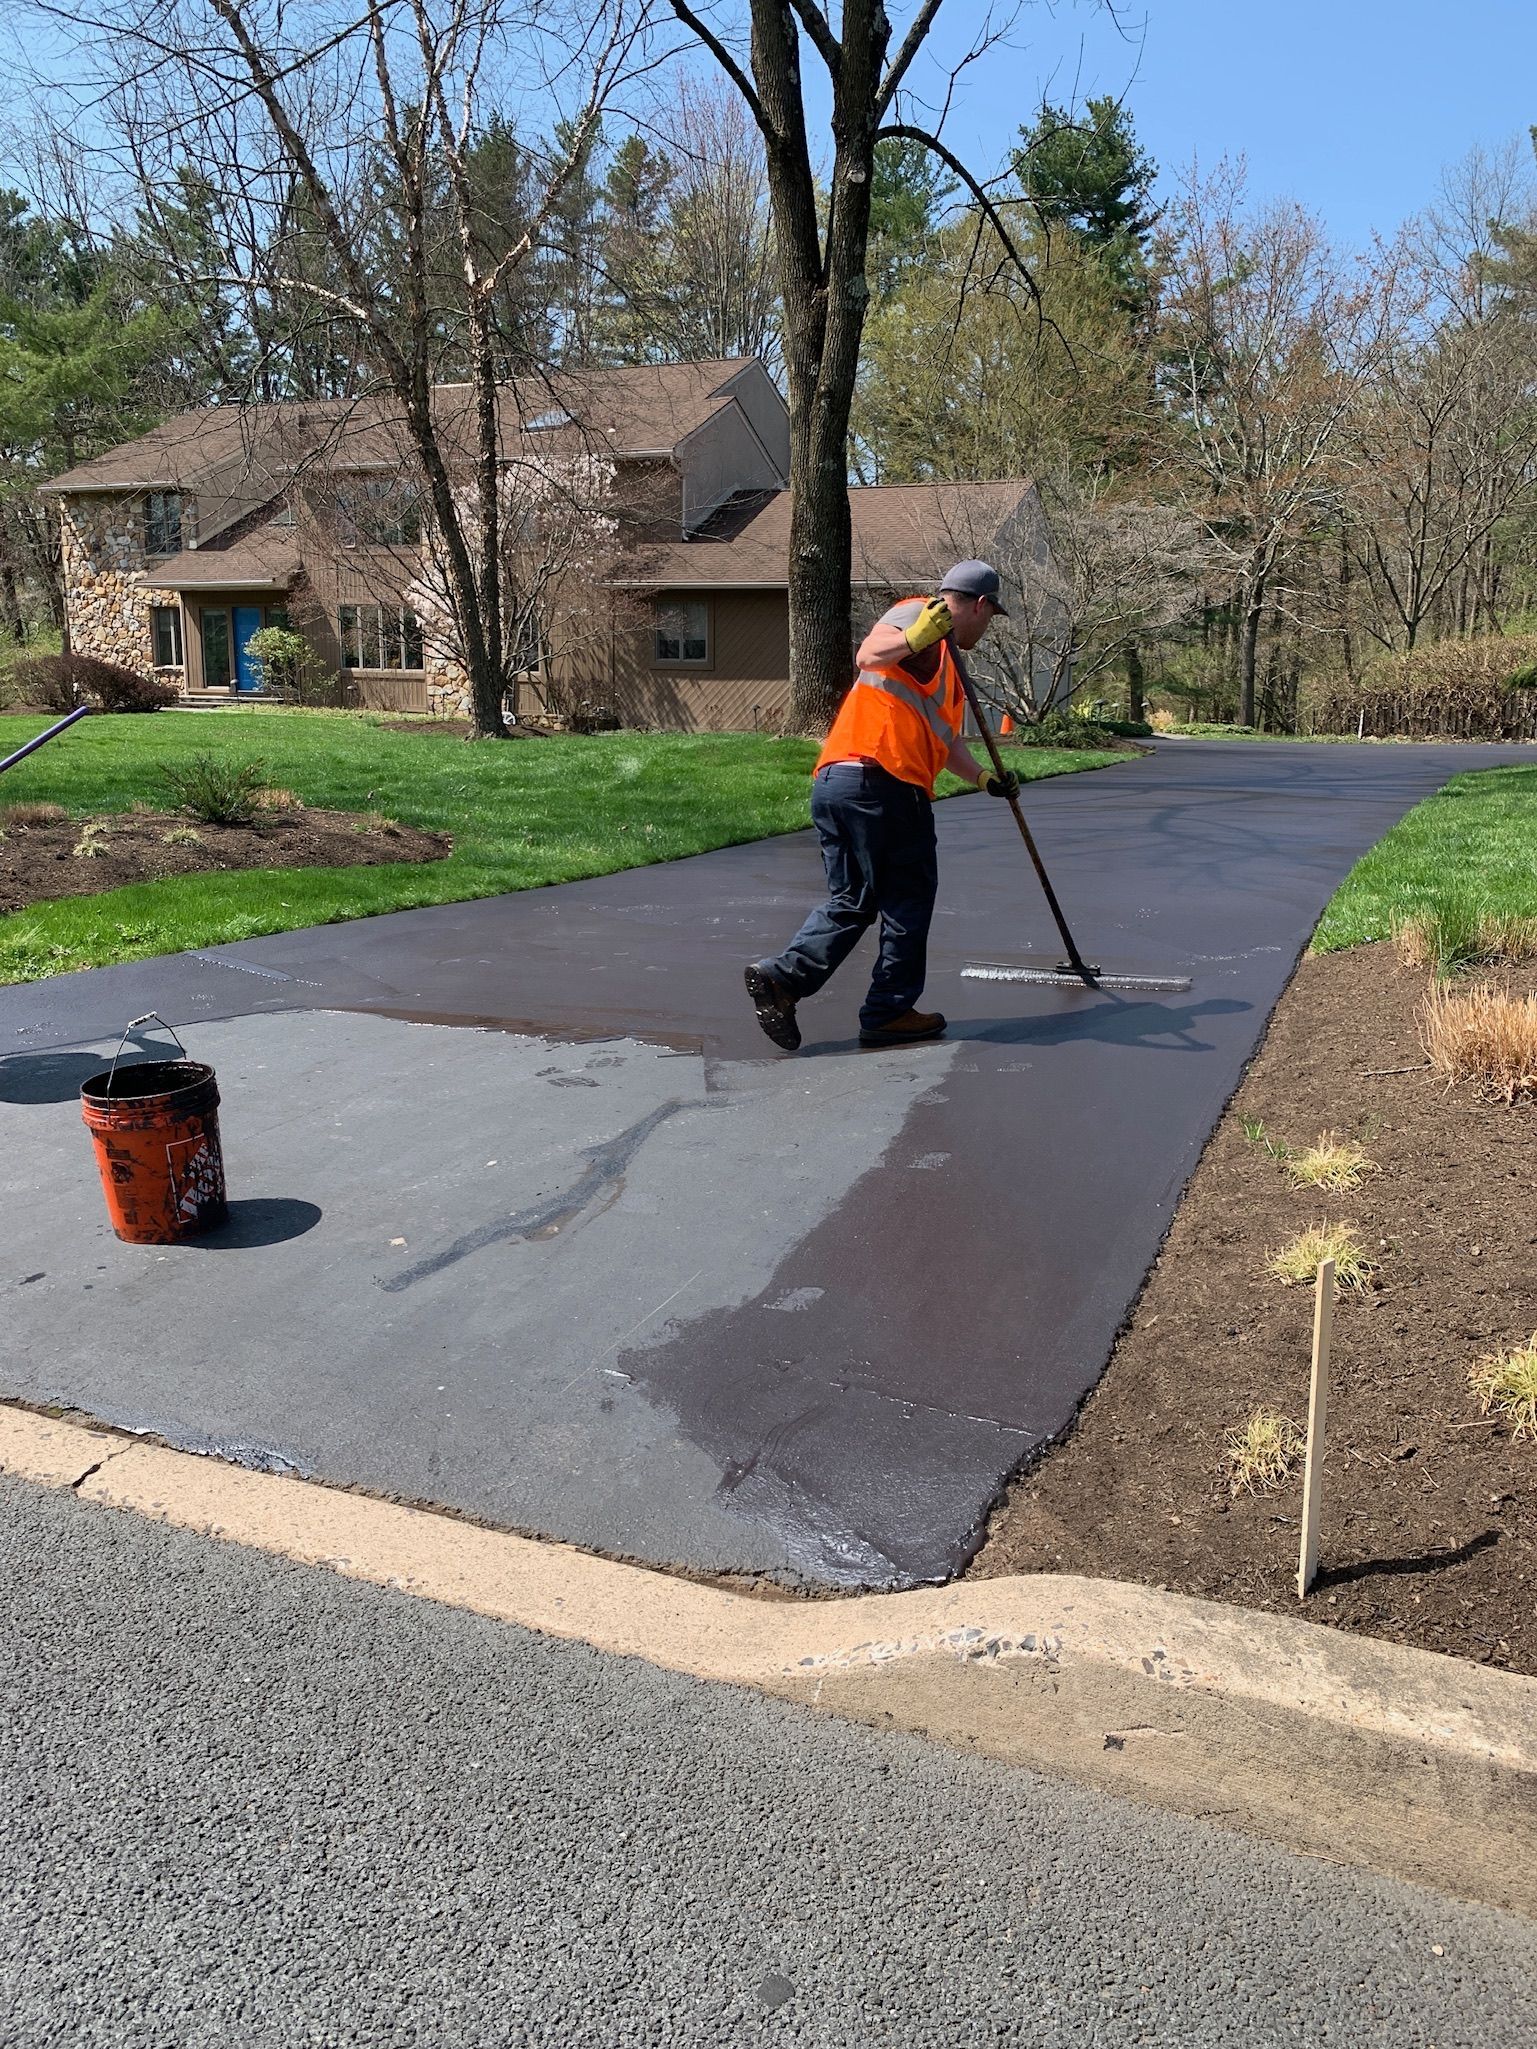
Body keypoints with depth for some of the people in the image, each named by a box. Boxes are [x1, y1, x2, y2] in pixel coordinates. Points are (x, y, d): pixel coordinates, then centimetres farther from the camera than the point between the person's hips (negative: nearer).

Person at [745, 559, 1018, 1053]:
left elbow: (946, 740, 37)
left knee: (851, 902, 11)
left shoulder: (944, 662, 31)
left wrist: (984, 779, 32)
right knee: (908, 900, 2)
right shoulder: (916, 614, 1)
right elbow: (870, 655, -20)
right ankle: (890, 1012, 7)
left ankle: (782, 977, -3)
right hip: (881, 785, -10)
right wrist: (917, 636, -35)